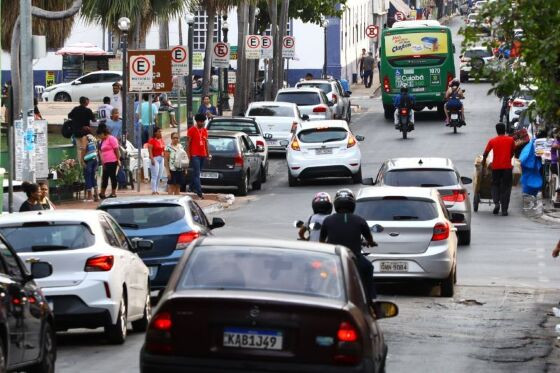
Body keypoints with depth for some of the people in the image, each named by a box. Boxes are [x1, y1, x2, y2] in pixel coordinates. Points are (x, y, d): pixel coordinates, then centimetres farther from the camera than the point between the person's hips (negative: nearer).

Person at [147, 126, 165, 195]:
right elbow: (150, 150, -14)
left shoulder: (161, 140, 14)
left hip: (161, 159, 8)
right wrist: (152, 159, -21)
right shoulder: (152, 140, -9)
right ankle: (153, 190, -11)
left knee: (159, 176, 8)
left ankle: (156, 190, 15)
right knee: (155, 176, -11)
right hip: (155, 158, -8)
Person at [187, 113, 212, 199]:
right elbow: (188, 143, -6)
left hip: (203, 155, 6)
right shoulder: (192, 130, -6)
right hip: (195, 155, -6)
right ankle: (199, 193, -19)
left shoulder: (205, 130, 13)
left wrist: (208, 154, 16)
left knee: (196, 172, 15)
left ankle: (192, 187, 30)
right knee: (197, 173, -12)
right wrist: (188, 155, -12)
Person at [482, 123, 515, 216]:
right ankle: (504, 210, -1)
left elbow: (485, 154, 8)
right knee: (506, 187, 4)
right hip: (507, 166, 0)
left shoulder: (492, 141, 3)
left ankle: (496, 203, -9)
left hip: (496, 167, 0)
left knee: (495, 185, 15)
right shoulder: (510, 140, 3)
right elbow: (512, 153, 14)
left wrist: (483, 163, 23)